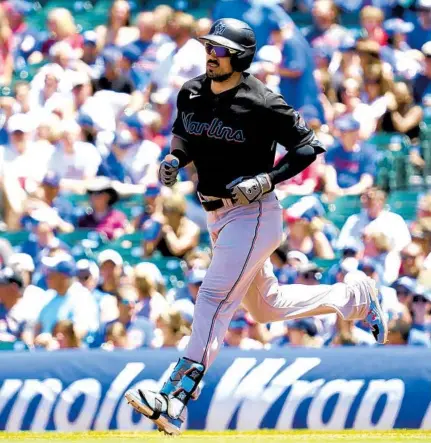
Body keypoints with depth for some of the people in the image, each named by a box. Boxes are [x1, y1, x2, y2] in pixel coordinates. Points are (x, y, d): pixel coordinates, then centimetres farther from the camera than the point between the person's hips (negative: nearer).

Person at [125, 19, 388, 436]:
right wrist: (174, 158, -4)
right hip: (217, 215, 9)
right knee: (267, 306, 20)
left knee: (215, 298, -19)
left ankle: (177, 397, -26)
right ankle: (354, 295, 39)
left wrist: (268, 179, -22)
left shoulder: (261, 103, -18)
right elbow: (184, 135, 18)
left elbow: (308, 145, -12)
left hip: (253, 213, -9)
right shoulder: (191, 93, 1)